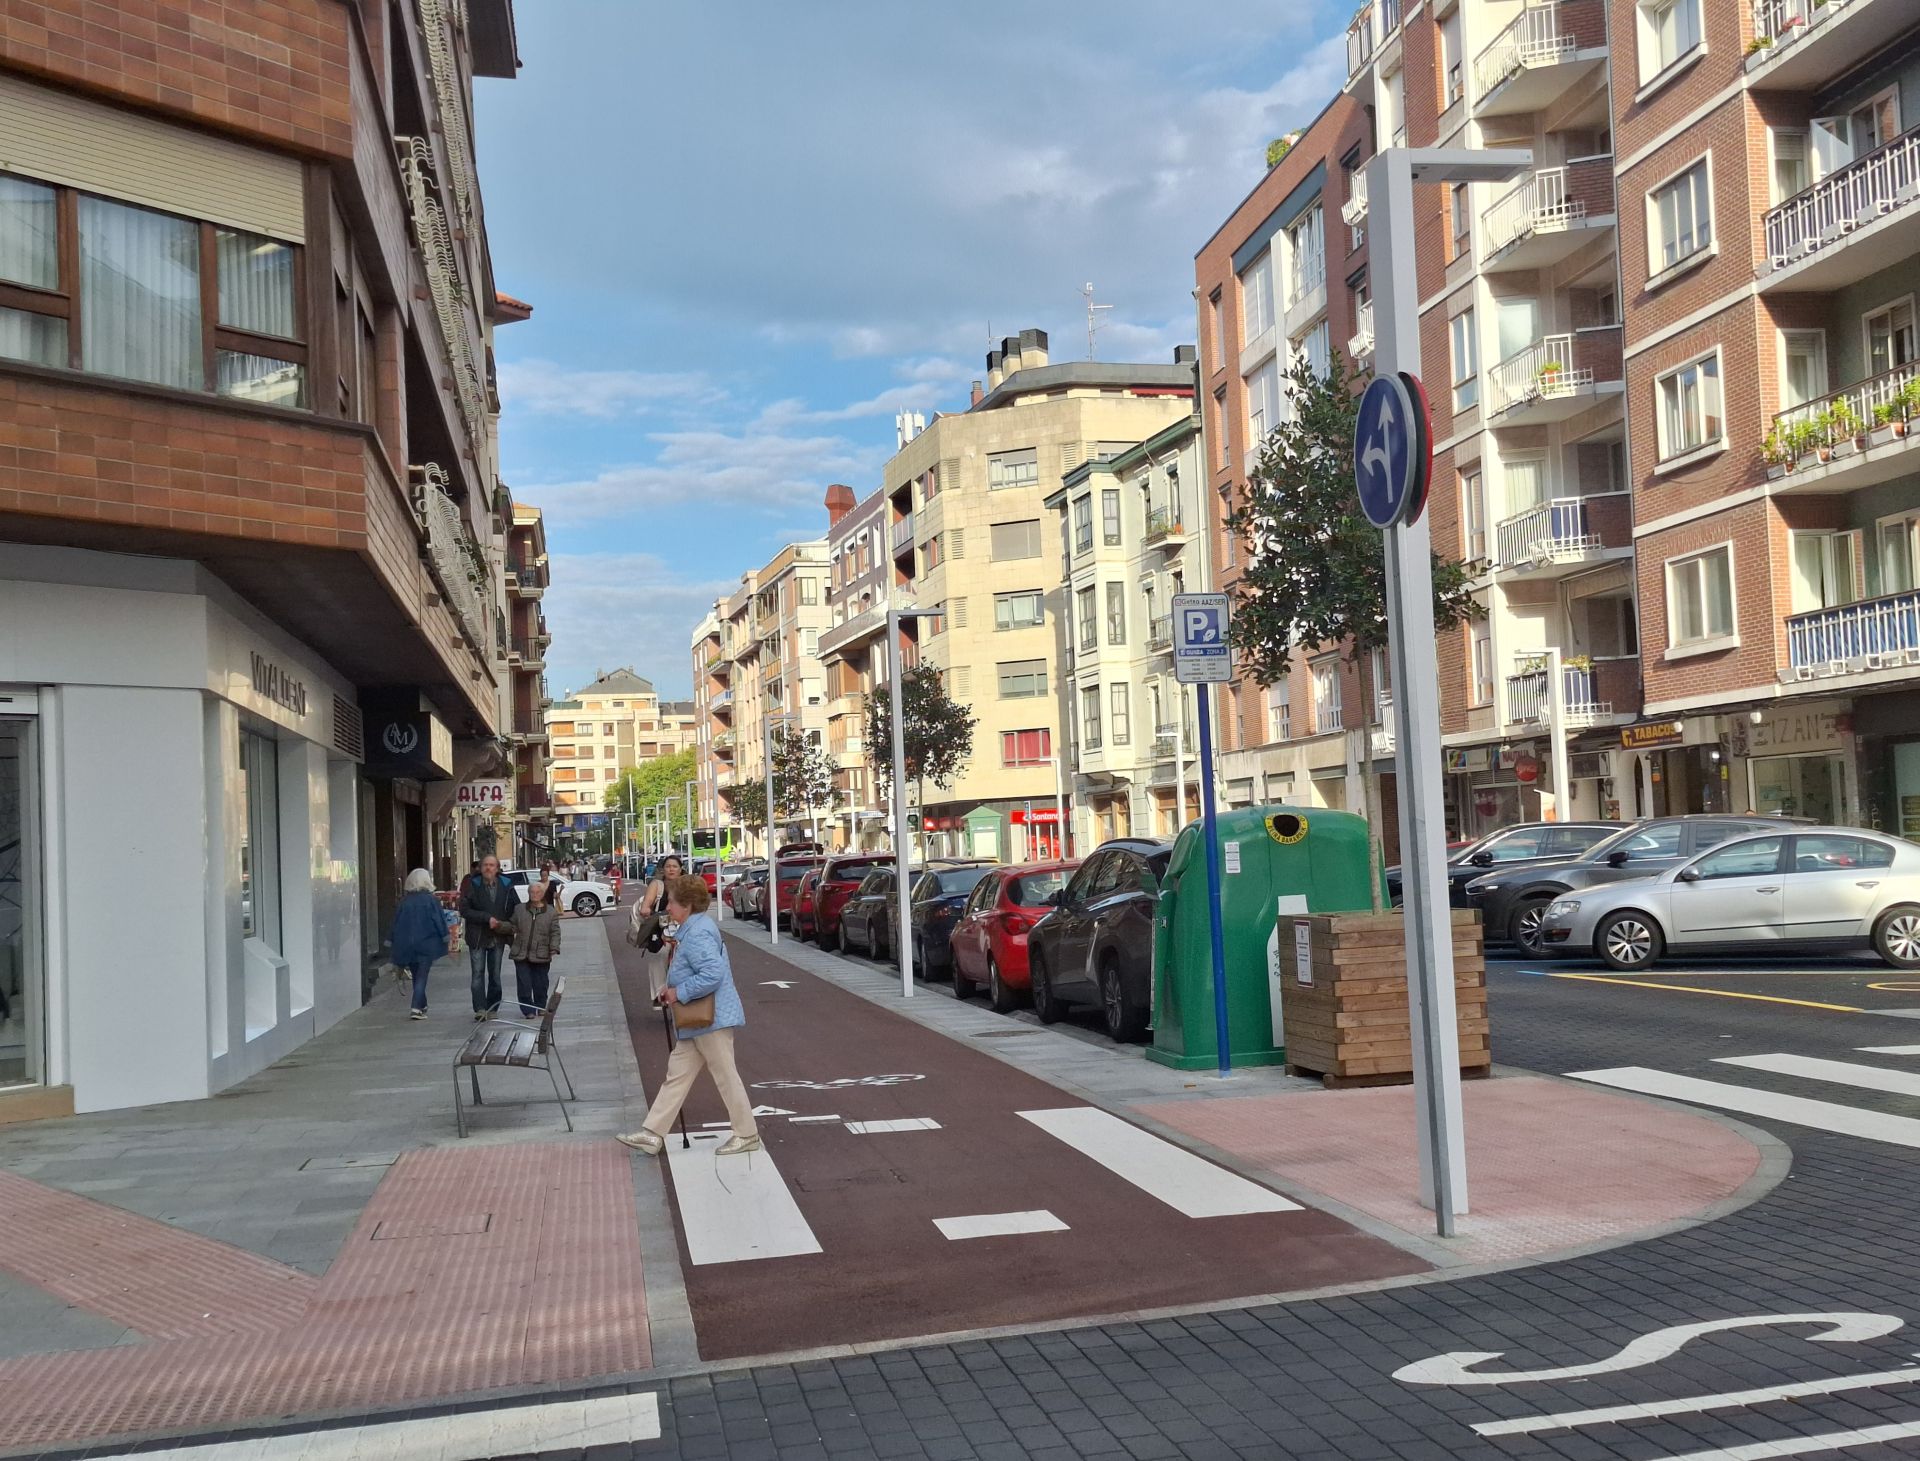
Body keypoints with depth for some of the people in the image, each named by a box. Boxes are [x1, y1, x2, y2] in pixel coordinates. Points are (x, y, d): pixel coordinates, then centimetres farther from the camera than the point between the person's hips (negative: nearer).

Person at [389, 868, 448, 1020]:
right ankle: (416, 1008, -13)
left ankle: (422, 1006, 25)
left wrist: (392, 940, 15)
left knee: (416, 976, 17)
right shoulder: (431, 899, -8)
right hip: (426, 944, -4)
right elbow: (439, 920, -9)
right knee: (421, 977, -2)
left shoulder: (404, 901, 3)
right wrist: (445, 936, -3)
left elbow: (396, 922, 8)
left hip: (407, 944, 4)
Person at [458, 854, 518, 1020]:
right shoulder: (472, 886, -4)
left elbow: (517, 908, 11)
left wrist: (508, 924, -6)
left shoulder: (506, 886, 3)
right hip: (477, 937, -3)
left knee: (495, 975, 9)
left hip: (498, 937, 3)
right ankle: (480, 1009, -7)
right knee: (478, 974, -6)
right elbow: (464, 910, -10)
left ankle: (492, 1009, 16)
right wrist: (487, 918, -16)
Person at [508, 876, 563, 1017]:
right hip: (521, 954, 1)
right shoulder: (519, 909, 9)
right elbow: (513, 927, 15)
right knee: (524, 984, -3)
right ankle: (528, 1009, 4)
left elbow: (555, 933, 1)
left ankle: (541, 1008, 24)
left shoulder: (551, 912, 2)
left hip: (541, 956, -1)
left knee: (540, 984, 7)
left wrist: (554, 950, -7)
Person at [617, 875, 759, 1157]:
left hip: (712, 1019, -11)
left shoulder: (697, 934, -21)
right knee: (677, 1074, 11)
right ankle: (652, 1134, 15)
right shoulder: (694, 928, 13)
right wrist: (674, 989, 11)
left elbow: (713, 974, -31)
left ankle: (747, 1135, 13)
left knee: (726, 1076, 1)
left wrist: (679, 993, -20)